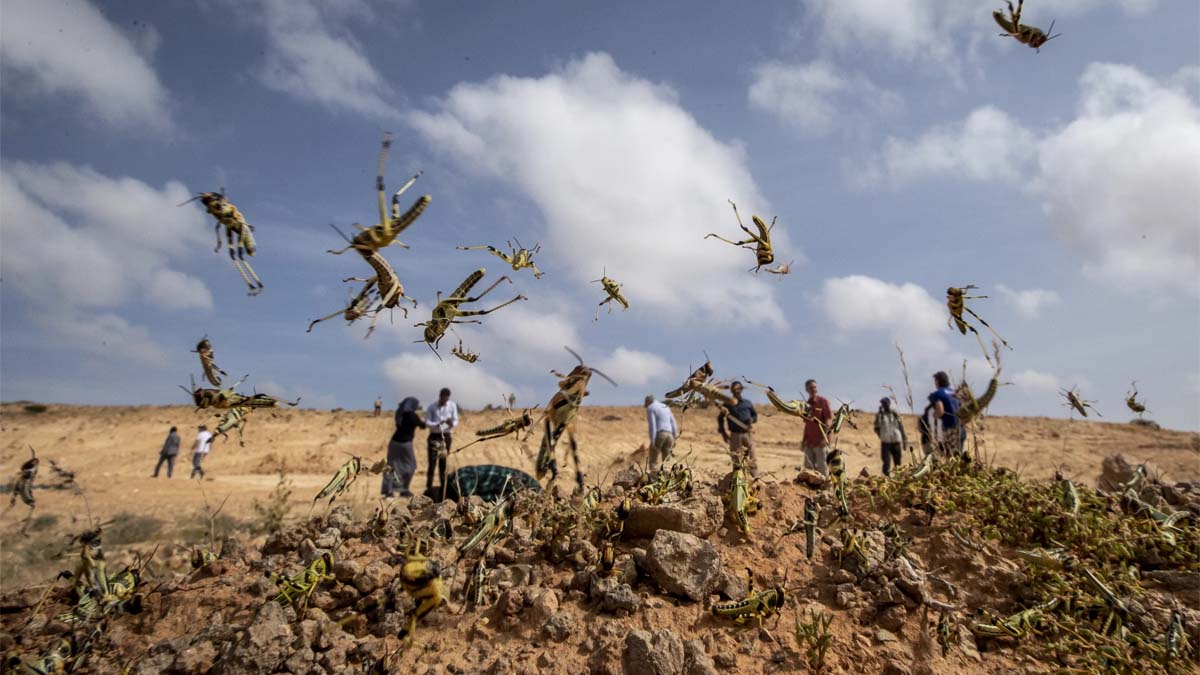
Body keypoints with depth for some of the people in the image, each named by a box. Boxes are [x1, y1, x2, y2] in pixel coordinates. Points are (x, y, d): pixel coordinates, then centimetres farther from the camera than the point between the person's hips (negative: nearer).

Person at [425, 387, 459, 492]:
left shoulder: (452, 406, -1)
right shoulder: (432, 407, -3)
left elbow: (456, 421, 0)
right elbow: (427, 422, -5)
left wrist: (452, 423, -23)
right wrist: (437, 424, -24)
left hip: (446, 436, 1)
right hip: (434, 436, -1)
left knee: (443, 463, 6)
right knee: (432, 463, -6)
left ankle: (443, 486, 13)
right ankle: (429, 487, -1)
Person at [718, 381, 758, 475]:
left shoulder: (747, 403, 10)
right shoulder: (728, 404, 3)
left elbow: (755, 414, 20)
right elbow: (720, 419, 7)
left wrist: (752, 419, -2)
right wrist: (723, 432, -2)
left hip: (747, 433, 2)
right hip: (735, 435, -2)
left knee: (752, 457, 0)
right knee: (737, 459, 0)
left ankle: (756, 477, 4)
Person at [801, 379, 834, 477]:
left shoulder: (823, 401, -2)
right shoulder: (806, 404, 14)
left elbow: (829, 419, -10)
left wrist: (825, 437, -20)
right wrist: (803, 440, 17)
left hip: (821, 441, -6)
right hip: (809, 442, 6)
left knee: (822, 469, -4)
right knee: (808, 468, 7)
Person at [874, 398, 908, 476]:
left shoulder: (895, 414, 7)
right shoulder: (879, 415, 2)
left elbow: (901, 427, 10)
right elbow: (876, 428, -3)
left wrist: (904, 439, 7)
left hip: (896, 441, 2)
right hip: (885, 442, -2)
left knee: (898, 463, 7)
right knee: (886, 463, -9)